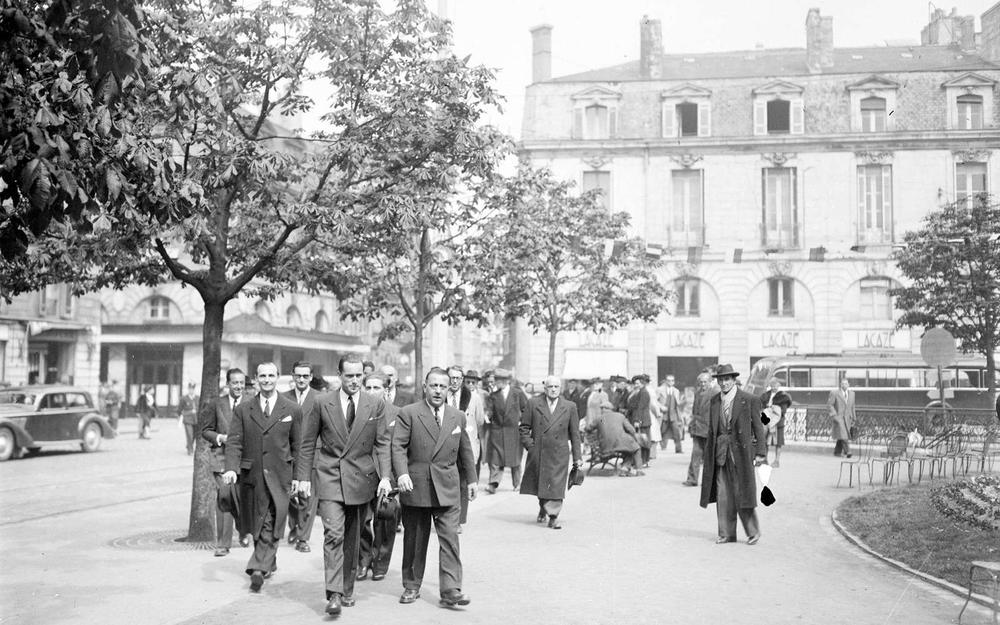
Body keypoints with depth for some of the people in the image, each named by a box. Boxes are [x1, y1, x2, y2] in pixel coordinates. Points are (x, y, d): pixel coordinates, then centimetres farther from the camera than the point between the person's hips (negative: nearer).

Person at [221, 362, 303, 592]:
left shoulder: (292, 410, 4)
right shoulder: (242, 409, 6)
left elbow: (299, 446, 7)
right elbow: (234, 442, 0)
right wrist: (231, 468, -16)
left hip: (279, 476, -2)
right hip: (252, 475, 2)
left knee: (271, 524, -11)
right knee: (257, 523, 10)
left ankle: (258, 568, -12)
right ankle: (269, 564, 27)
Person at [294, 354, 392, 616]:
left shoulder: (376, 405, 2)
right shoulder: (322, 404, 0)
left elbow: (382, 443, 2)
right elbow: (307, 443, 5)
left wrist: (384, 477, -8)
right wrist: (304, 477, 1)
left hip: (360, 479, 2)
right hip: (329, 476, -2)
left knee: (352, 538, 10)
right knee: (333, 533, -14)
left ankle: (347, 589, 24)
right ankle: (334, 594, -14)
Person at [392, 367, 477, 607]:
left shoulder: (457, 417, 11)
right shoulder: (408, 414, -2)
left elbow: (465, 451, 20)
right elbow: (398, 446, -10)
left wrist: (471, 479, 22)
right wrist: (402, 474, -24)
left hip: (447, 488, 2)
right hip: (415, 486, -2)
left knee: (449, 537, -7)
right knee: (414, 540, 8)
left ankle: (450, 590, -6)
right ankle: (411, 586, 21)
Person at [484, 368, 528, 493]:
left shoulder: (518, 393, 2)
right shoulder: (493, 396, 6)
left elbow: (526, 409, 8)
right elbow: (489, 411, -1)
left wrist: (521, 421, 1)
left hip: (514, 430, -1)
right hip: (497, 430, 1)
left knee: (515, 458, 8)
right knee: (495, 459, -7)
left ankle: (517, 483, 22)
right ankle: (493, 484, -10)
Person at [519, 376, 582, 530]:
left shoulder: (570, 407, 4)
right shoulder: (533, 403, 2)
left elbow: (575, 433, 6)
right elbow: (524, 427, 7)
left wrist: (577, 457, 4)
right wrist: (529, 445, -4)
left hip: (559, 454, -1)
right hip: (537, 453, 1)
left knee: (556, 485, -8)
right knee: (539, 483, 13)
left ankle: (553, 516, -3)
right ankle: (543, 508, 38)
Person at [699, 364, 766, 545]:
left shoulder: (749, 400, -5)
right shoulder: (714, 401, 10)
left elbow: (758, 427, -4)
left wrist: (760, 452, -8)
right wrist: (709, 452, 11)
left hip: (741, 452, -5)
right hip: (720, 453, 5)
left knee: (742, 494, -3)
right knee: (722, 495, 6)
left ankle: (753, 532, 12)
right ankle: (726, 534, 14)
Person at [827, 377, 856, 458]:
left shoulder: (852, 393, 12)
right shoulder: (834, 393, -4)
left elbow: (852, 407, 18)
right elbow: (829, 405, -4)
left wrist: (853, 419, 16)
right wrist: (834, 415, -14)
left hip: (847, 418, 5)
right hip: (838, 417, -5)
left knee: (841, 436, 5)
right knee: (843, 435, -18)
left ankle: (837, 451, 18)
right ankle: (847, 451, -21)